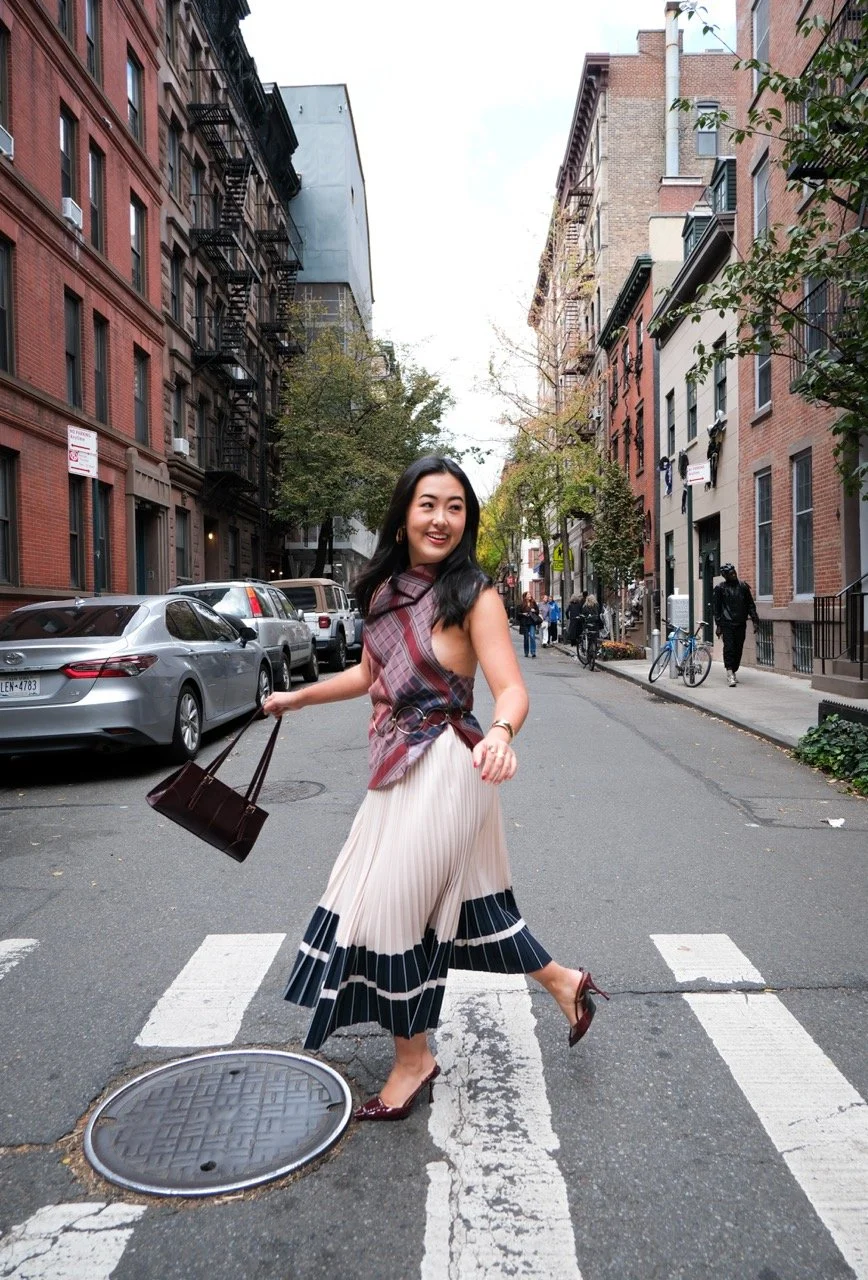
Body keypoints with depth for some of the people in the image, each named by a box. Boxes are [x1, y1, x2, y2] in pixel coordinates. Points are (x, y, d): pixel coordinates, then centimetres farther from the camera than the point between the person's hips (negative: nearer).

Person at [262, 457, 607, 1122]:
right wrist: (298, 697, 26)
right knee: (460, 892, 18)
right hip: (401, 763, 8)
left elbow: (512, 689, -20)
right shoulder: (386, 590, 7)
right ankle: (563, 981, 40)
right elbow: (370, 673, 20)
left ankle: (414, 1058, 23)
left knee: (392, 903, 0)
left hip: (443, 765, -7)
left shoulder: (474, 595, -13)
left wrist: (501, 733, -41)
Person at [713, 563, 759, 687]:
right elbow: (716, 608, 1)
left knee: (738, 649, 4)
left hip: (741, 624, 3)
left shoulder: (743, 586, 8)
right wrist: (718, 625, -3)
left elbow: (750, 604, 12)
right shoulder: (720, 588, 0)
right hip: (727, 623, -3)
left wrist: (755, 620, 5)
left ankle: (733, 672, 16)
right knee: (729, 647, -13)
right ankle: (730, 674, -15)